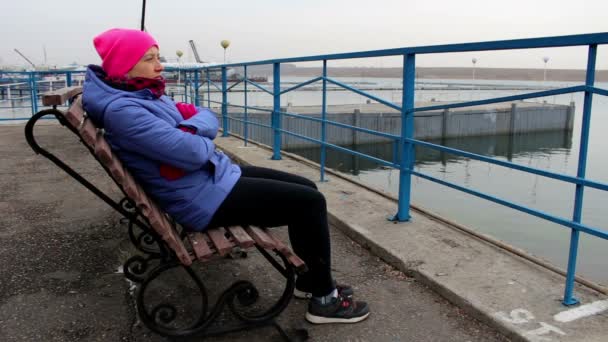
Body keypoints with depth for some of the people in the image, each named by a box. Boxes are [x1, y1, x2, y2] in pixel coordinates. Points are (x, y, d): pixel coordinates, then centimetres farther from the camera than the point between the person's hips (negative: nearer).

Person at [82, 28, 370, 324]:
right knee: (310, 202, -10)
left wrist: (190, 131, -13)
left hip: (216, 175, 10)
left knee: (306, 188, 11)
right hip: (204, 199, -10)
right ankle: (324, 299, 5)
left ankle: (310, 280, 23)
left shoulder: (146, 95, 11)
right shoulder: (120, 109, -21)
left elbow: (208, 118, 8)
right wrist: (203, 140, -5)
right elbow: (194, 152, -27)